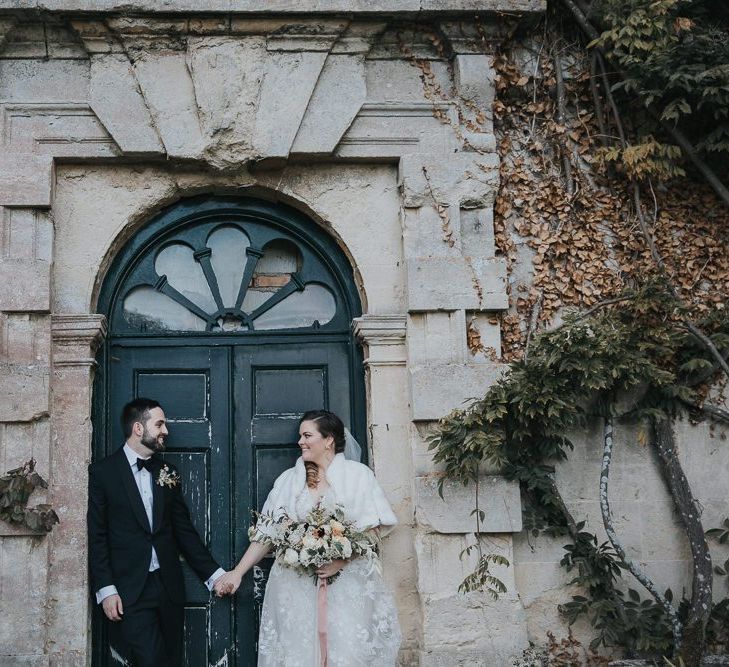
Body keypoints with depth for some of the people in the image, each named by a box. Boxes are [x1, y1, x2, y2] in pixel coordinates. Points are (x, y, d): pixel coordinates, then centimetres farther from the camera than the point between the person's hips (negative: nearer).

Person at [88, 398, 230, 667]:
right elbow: (96, 536, -4)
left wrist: (213, 574, 8)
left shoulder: (167, 472, 11)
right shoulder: (102, 472, -2)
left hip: (169, 587, 4)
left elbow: (184, 530, 13)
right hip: (130, 591, -4)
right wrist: (105, 589, -10)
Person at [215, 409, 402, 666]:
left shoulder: (358, 475, 2)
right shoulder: (289, 480, 10)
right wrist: (238, 572, 2)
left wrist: (343, 560, -15)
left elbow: (373, 528, -2)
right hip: (297, 585, 2)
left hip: (348, 584, -2)